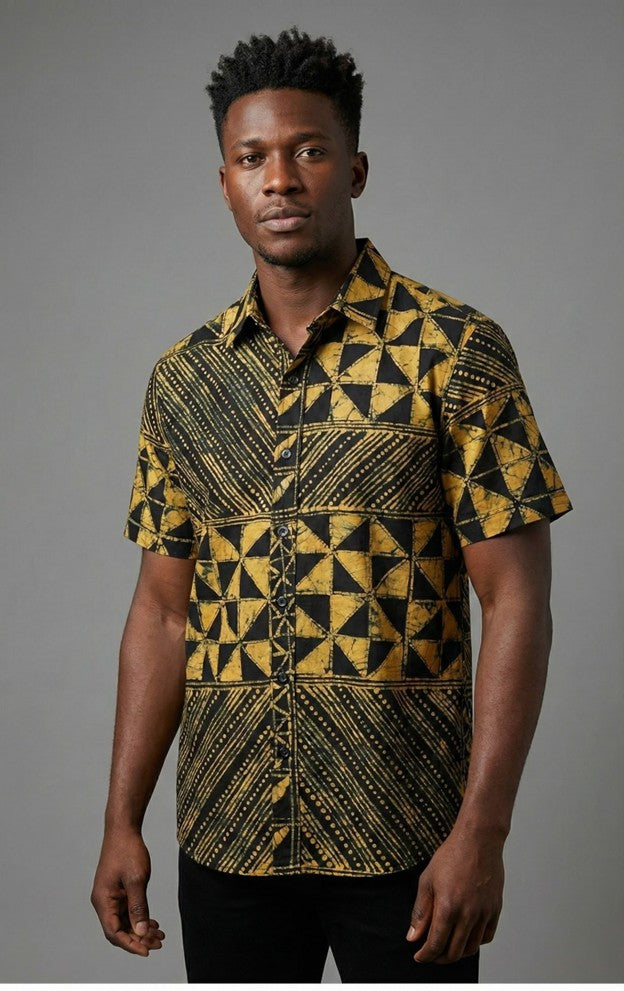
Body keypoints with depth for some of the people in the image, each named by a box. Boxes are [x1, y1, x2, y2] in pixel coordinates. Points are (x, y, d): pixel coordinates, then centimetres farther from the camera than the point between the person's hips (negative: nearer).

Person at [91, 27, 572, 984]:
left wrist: (482, 830, -15)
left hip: (404, 835, -3)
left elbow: (516, 601, -9)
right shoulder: (183, 377, 6)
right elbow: (164, 612, 9)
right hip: (226, 834, 4)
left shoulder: (458, 351, -7)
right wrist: (122, 821, 5)